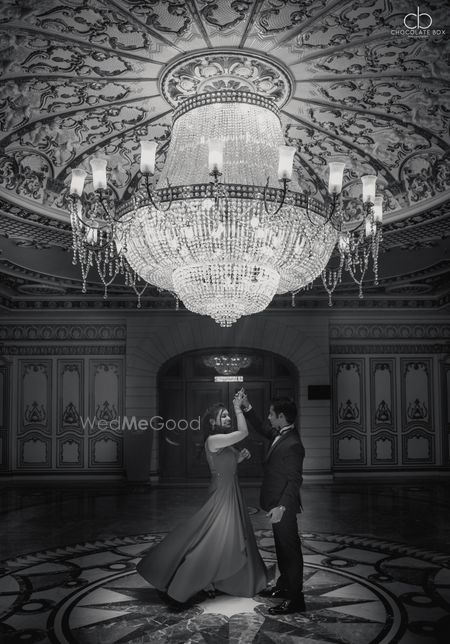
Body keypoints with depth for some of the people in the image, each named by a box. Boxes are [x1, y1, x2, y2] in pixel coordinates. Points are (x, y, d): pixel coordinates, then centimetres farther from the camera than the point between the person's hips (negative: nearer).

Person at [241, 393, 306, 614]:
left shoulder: (292, 445, -26)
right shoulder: (279, 434, 3)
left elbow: (295, 480, -27)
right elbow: (262, 429, 22)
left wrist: (282, 507, -32)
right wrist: (247, 408, 14)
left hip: (284, 506, -10)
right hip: (277, 504, 10)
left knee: (290, 549, 0)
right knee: (282, 547, 22)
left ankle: (295, 599, 10)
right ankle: (284, 586, 38)